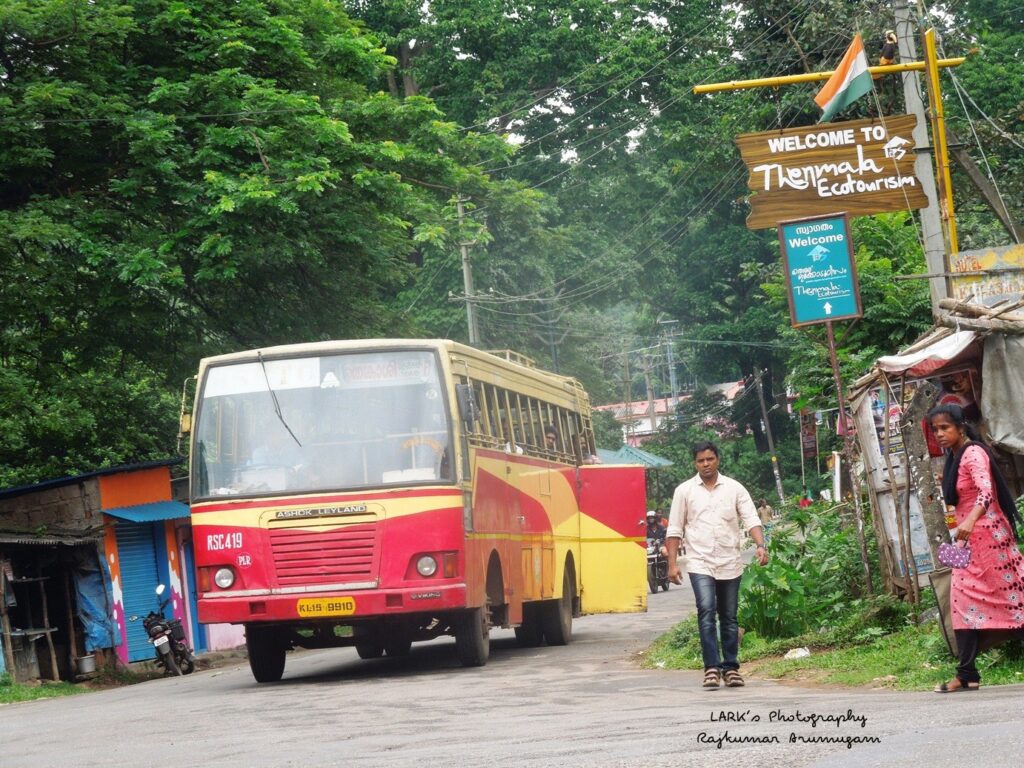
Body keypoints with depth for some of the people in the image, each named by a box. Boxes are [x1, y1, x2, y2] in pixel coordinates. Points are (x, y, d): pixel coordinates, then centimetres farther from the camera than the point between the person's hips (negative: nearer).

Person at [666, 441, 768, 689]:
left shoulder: (734, 489, 6)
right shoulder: (684, 491, 5)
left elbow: (751, 519, -2)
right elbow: (674, 530, 6)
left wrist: (760, 545, -19)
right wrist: (672, 563, -1)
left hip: (730, 563, 2)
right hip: (700, 563, -2)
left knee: (729, 618, 7)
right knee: (706, 612, -18)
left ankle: (730, 667, 16)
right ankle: (712, 667, -19)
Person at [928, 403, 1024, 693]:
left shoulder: (973, 453, -15)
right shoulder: (953, 459, 13)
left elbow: (986, 492, -30)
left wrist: (970, 522, -43)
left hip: (987, 535, -9)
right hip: (968, 539, 9)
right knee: (964, 601, 4)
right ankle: (967, 674, 3)